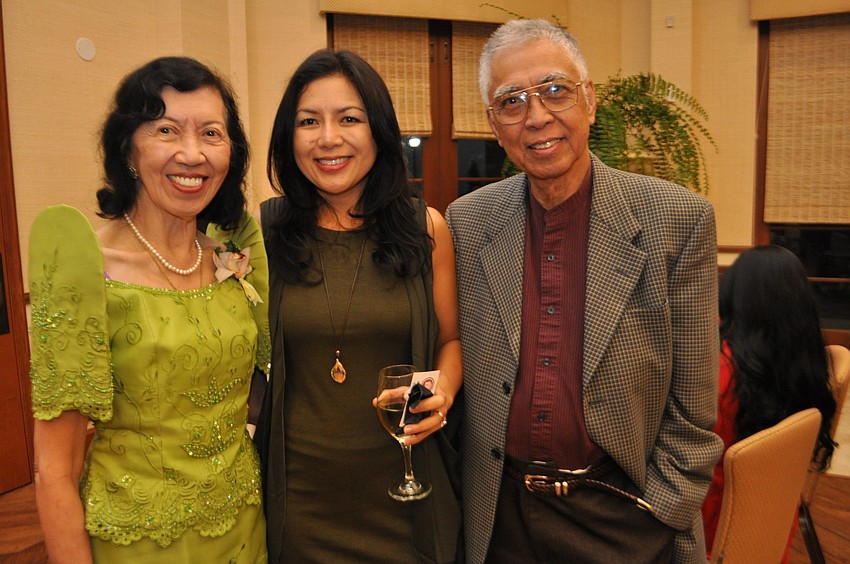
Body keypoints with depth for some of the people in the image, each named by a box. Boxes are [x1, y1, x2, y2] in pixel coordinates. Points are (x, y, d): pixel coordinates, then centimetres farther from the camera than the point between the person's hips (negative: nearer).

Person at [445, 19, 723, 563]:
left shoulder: (680, 220, -11)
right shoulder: (466, 223, -4)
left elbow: (692, 407, -7)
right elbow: (459, 370, 4)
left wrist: (658, 513, -8)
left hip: (625, 519, -1)